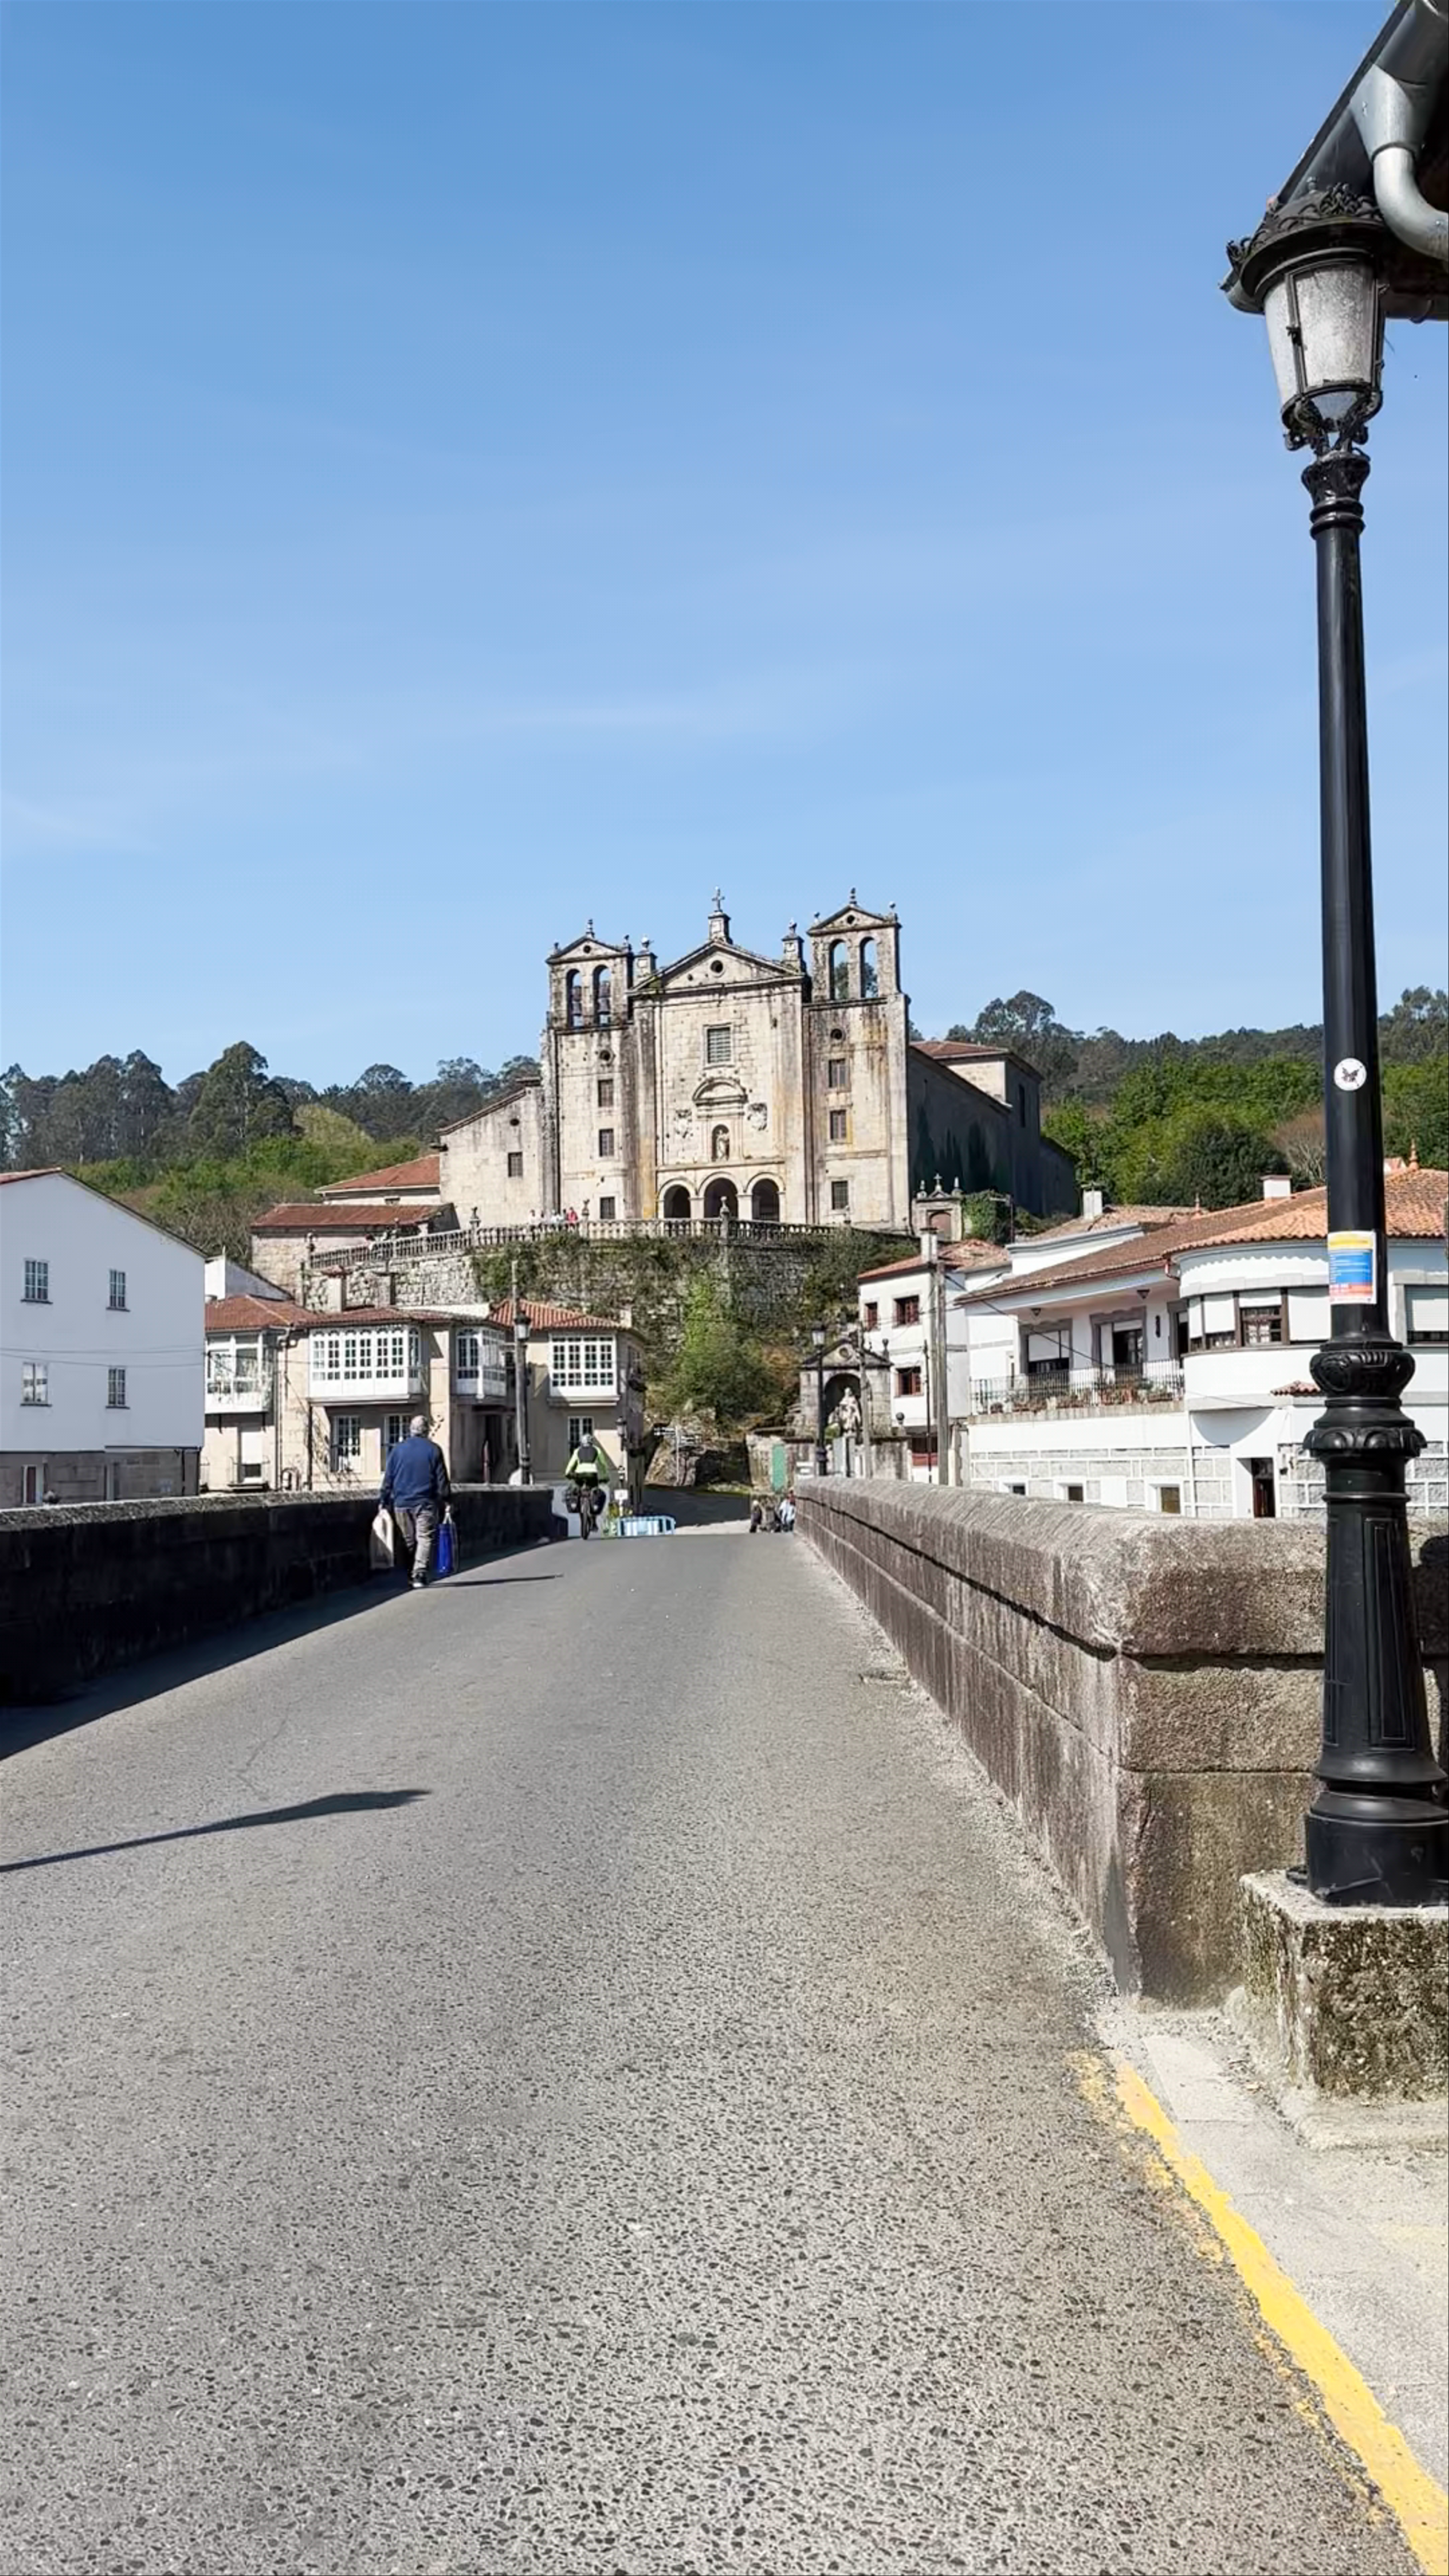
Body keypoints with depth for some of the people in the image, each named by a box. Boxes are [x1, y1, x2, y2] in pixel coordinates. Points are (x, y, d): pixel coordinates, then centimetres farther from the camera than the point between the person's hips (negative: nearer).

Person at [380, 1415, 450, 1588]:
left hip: (401, 1503, 3)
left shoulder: (398, 1450, 6)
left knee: (409, 1541, 11)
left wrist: (386, 1501, 13)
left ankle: (411, 1575, 15)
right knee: (425, 1538, -3)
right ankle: (419, 1574, -16)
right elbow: (442, 1479, 0)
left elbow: (388, 1479, 7)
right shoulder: (434, 1450, -1)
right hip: (426, 1502, -3)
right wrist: (445, 1499, 7)